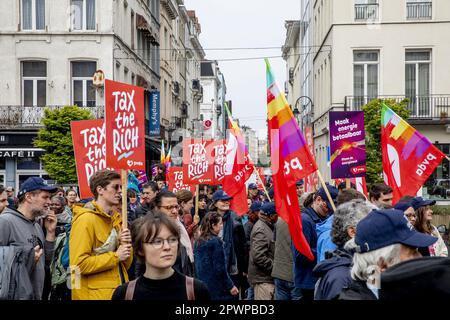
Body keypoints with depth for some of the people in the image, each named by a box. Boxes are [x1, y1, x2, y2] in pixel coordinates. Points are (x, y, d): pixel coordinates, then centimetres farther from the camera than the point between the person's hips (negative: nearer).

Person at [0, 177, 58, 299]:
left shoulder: (37, 226, 10)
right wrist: (26, 259, -18)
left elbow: (45, 264, 11)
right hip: (14, 296, -8)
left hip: (36, 296, 8)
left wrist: (50, 232, 3)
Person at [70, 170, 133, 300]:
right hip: (95, 294, -7)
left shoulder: (115, 219, 10)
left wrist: (126, 246, -6)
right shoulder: (85, 219, -14)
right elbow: (79, 264, -22)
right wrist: (116, 256, -17)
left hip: (119, 291, 7)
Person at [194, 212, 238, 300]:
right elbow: (220, 268, -16)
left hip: (202, 285, 8)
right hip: (217, 288, -8)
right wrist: (230, 286, -9)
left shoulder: (199, 241, 8)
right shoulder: (215, 241, -14)